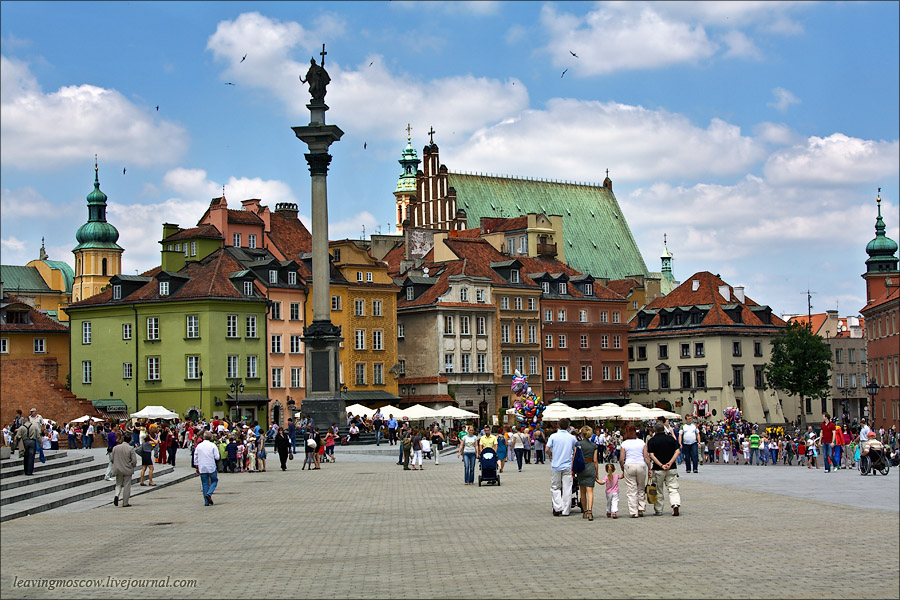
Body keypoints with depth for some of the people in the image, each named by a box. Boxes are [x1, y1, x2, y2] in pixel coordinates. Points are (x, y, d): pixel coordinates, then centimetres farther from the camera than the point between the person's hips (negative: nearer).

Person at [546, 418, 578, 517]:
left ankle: (558, 508, -4)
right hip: (568, 466, 1)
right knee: (567, 489, 5)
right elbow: (575, 452, 4)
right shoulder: (572, 438, 1)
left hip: (556, 465, -1)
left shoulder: (553, 436, -4)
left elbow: (547, 449, -6)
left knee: (555, 487, 10)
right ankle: (565, 511, 6)